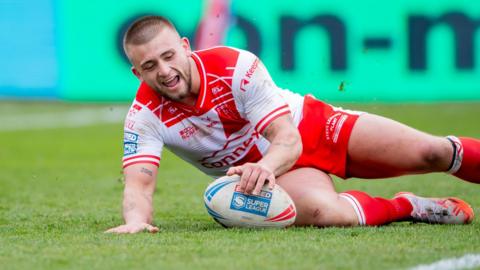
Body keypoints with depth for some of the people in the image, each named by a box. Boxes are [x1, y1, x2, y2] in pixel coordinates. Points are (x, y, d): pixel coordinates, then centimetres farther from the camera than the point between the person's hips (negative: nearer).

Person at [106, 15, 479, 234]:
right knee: (322, 212, -34)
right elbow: (138, 184, -24)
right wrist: (136, 219, -49)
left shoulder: (237, 67, -25)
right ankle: (405, 207, -5)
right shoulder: (145, 115, -18)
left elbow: (287, 138, -28)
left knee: (430, 153, -15)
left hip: (310, 124, -1)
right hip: (268, 170, 1)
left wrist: (265, 165, -52)